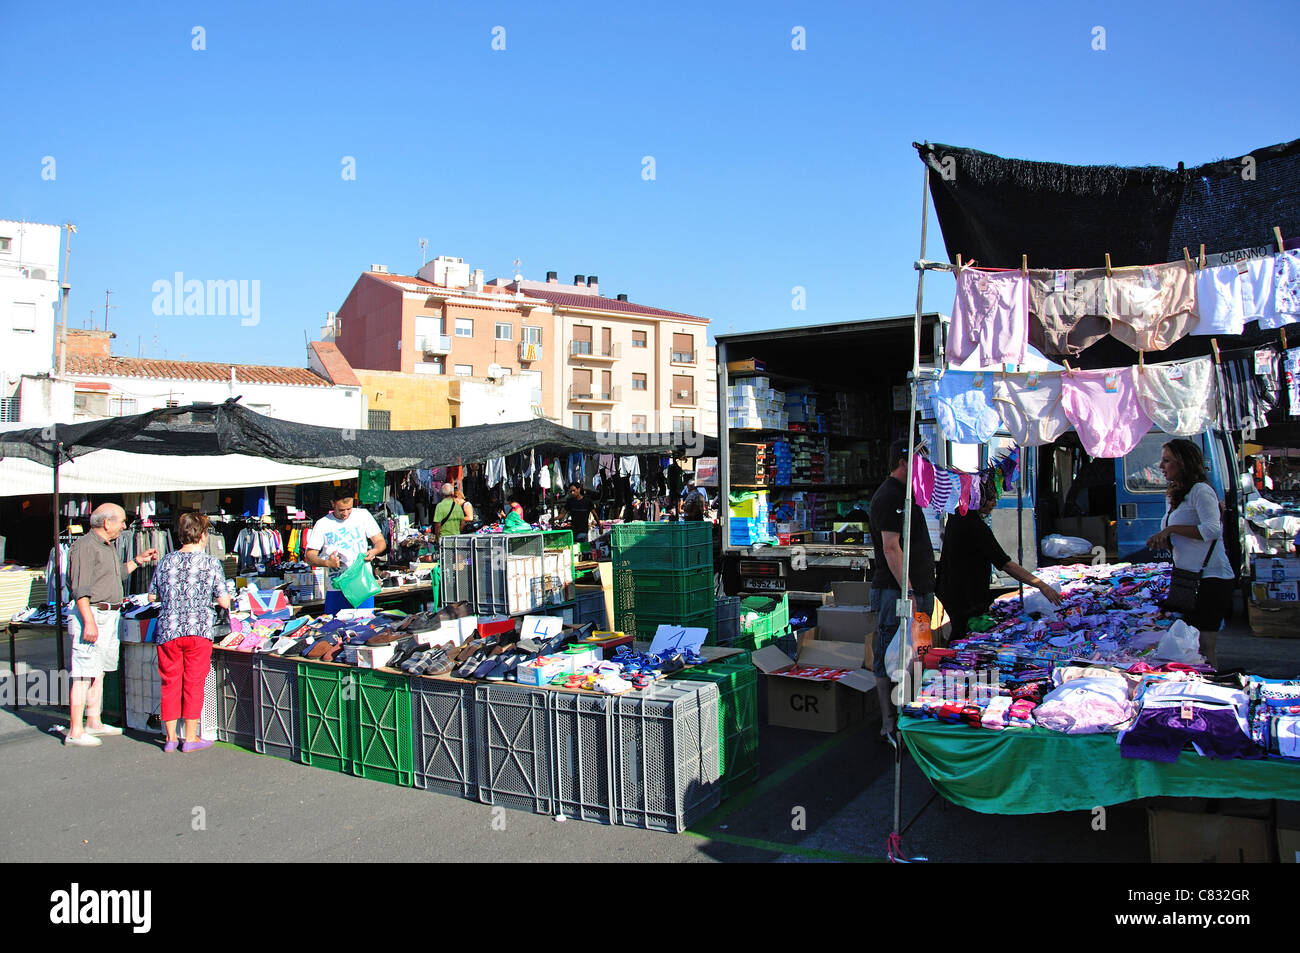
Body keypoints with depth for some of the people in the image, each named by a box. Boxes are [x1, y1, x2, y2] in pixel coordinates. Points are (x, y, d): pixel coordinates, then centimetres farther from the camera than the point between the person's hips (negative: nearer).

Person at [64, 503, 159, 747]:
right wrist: (89, 621, -22)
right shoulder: (85, 546, -13)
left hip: (110, 615, 10)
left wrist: (139, 561, 26)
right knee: (84, 675, -8)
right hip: (92, 614, -10)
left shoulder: (108, 546, 17)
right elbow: (80, 589, -18)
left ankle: (94, 723, 23)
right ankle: (75, 731, -4)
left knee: (99, 672, 14)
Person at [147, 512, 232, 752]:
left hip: (168, 631, 3)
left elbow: (152, 596, 13)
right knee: (193, 684, 7)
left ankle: (171, 737, 20)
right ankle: (191, 738, 12)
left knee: (170, 683, 12)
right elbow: (224, 602, -3)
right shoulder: (211, 563, -4)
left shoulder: (165, 561, 5)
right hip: (198, 631, -3)